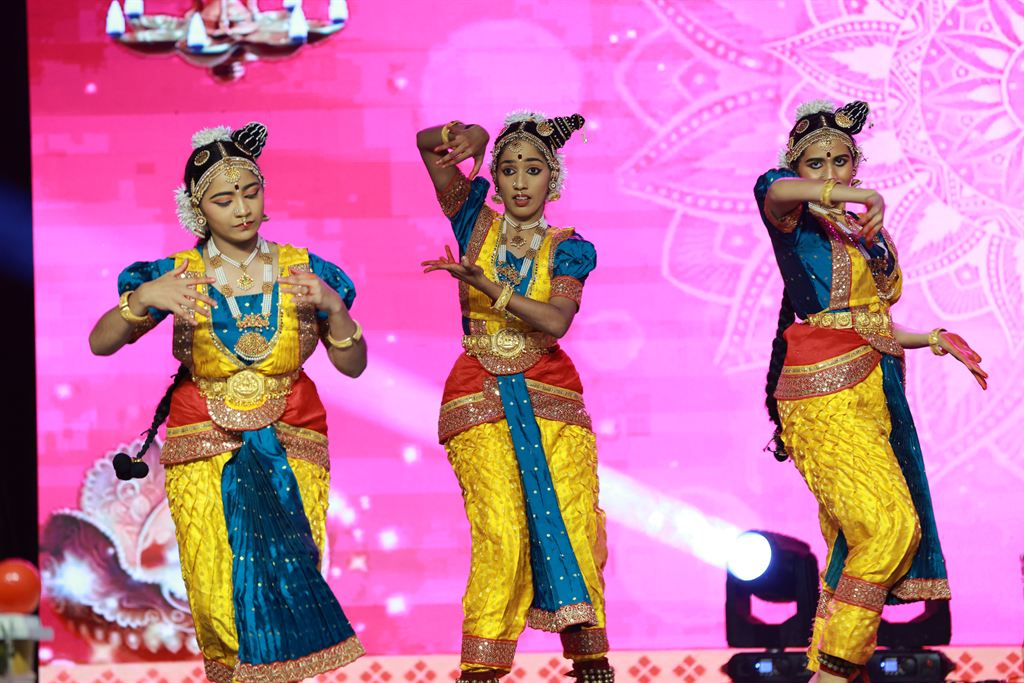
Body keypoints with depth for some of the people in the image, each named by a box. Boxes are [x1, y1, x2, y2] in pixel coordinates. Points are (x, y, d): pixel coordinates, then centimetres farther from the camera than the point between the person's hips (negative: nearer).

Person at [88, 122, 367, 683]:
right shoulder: (176, 276, -3)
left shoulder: (303, 272, 0)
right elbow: (100, 343, -7)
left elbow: (353, 366, 1)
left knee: (289, 575, -9)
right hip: (204, 449, -1)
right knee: (221, 593, -5)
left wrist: (333, 306, -17)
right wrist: (142, 299, -25)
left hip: (290, 442, 1)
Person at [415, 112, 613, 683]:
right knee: (500, 534, -14)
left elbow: (556, 321, -12)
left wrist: (484, 283, -19)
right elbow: (429, 143, 8)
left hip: (551, 399, 1)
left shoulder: (567, 248, 6)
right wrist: (466, 138, -13)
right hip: (480, 400, -1)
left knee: (571, 528, -7)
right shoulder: (477, 224, 9)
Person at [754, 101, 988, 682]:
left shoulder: (869, 235, 19)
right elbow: (772, 189, -27)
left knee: (855, 543, 3)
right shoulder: (798, 224, -2)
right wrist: (860, 197, -29)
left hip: (874, 390, 7)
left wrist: (936, 339, 19)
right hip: (824, 395, -7)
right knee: (890, 524, -18)